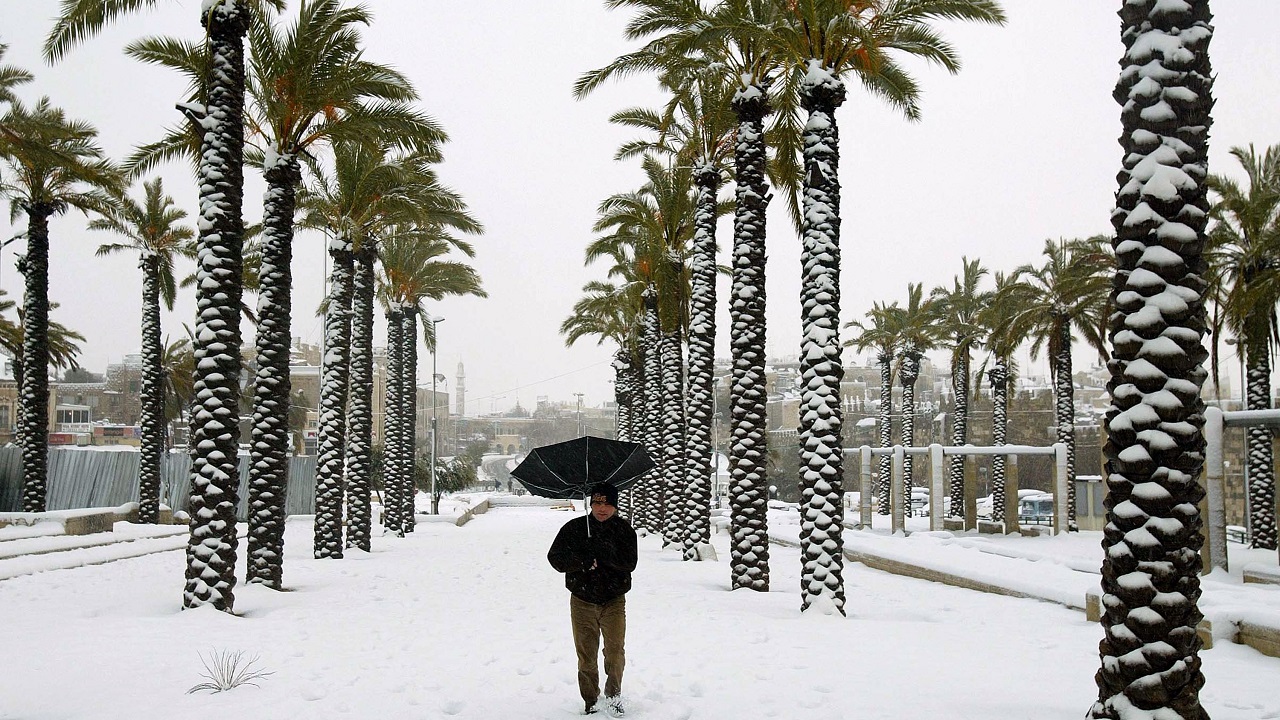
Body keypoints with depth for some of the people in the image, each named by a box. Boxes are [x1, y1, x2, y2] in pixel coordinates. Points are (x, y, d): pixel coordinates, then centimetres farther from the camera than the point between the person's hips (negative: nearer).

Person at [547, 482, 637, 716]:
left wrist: (603, 554, -26)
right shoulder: (574, 528, -4)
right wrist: (583, 561, -22)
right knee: (586, 657, 8)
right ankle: (591, 702, 24)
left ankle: (613, 695, 13)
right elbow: (555, 557, -8)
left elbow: (630, 563, -13)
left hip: (614, 601, -1)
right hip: (583, 602, 1)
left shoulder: (624, 530, -3)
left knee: (615, 652, -9)